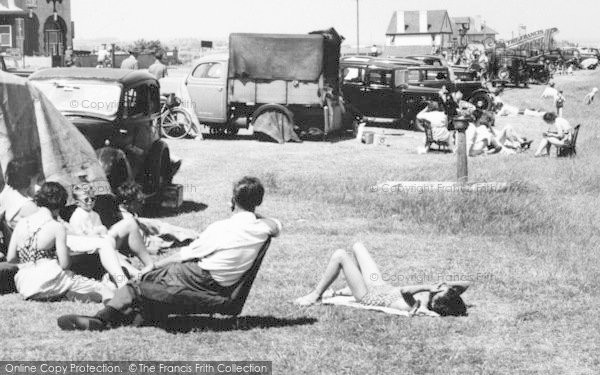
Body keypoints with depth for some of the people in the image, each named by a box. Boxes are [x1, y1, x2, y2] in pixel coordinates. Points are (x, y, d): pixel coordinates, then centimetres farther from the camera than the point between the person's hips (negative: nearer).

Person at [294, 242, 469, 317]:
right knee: (357, 247, 16)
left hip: (368, 295, -8)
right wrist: (446, 285, -27)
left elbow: (404, 291, -53)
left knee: (339, 255, -8)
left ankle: (315, 295, 12)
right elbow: (464, 285, -13)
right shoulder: (429, 297, -20)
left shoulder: (413, 307, -38)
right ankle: (347, 290, 35)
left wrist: (429, 287, -44)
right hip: (381, 287, 8)